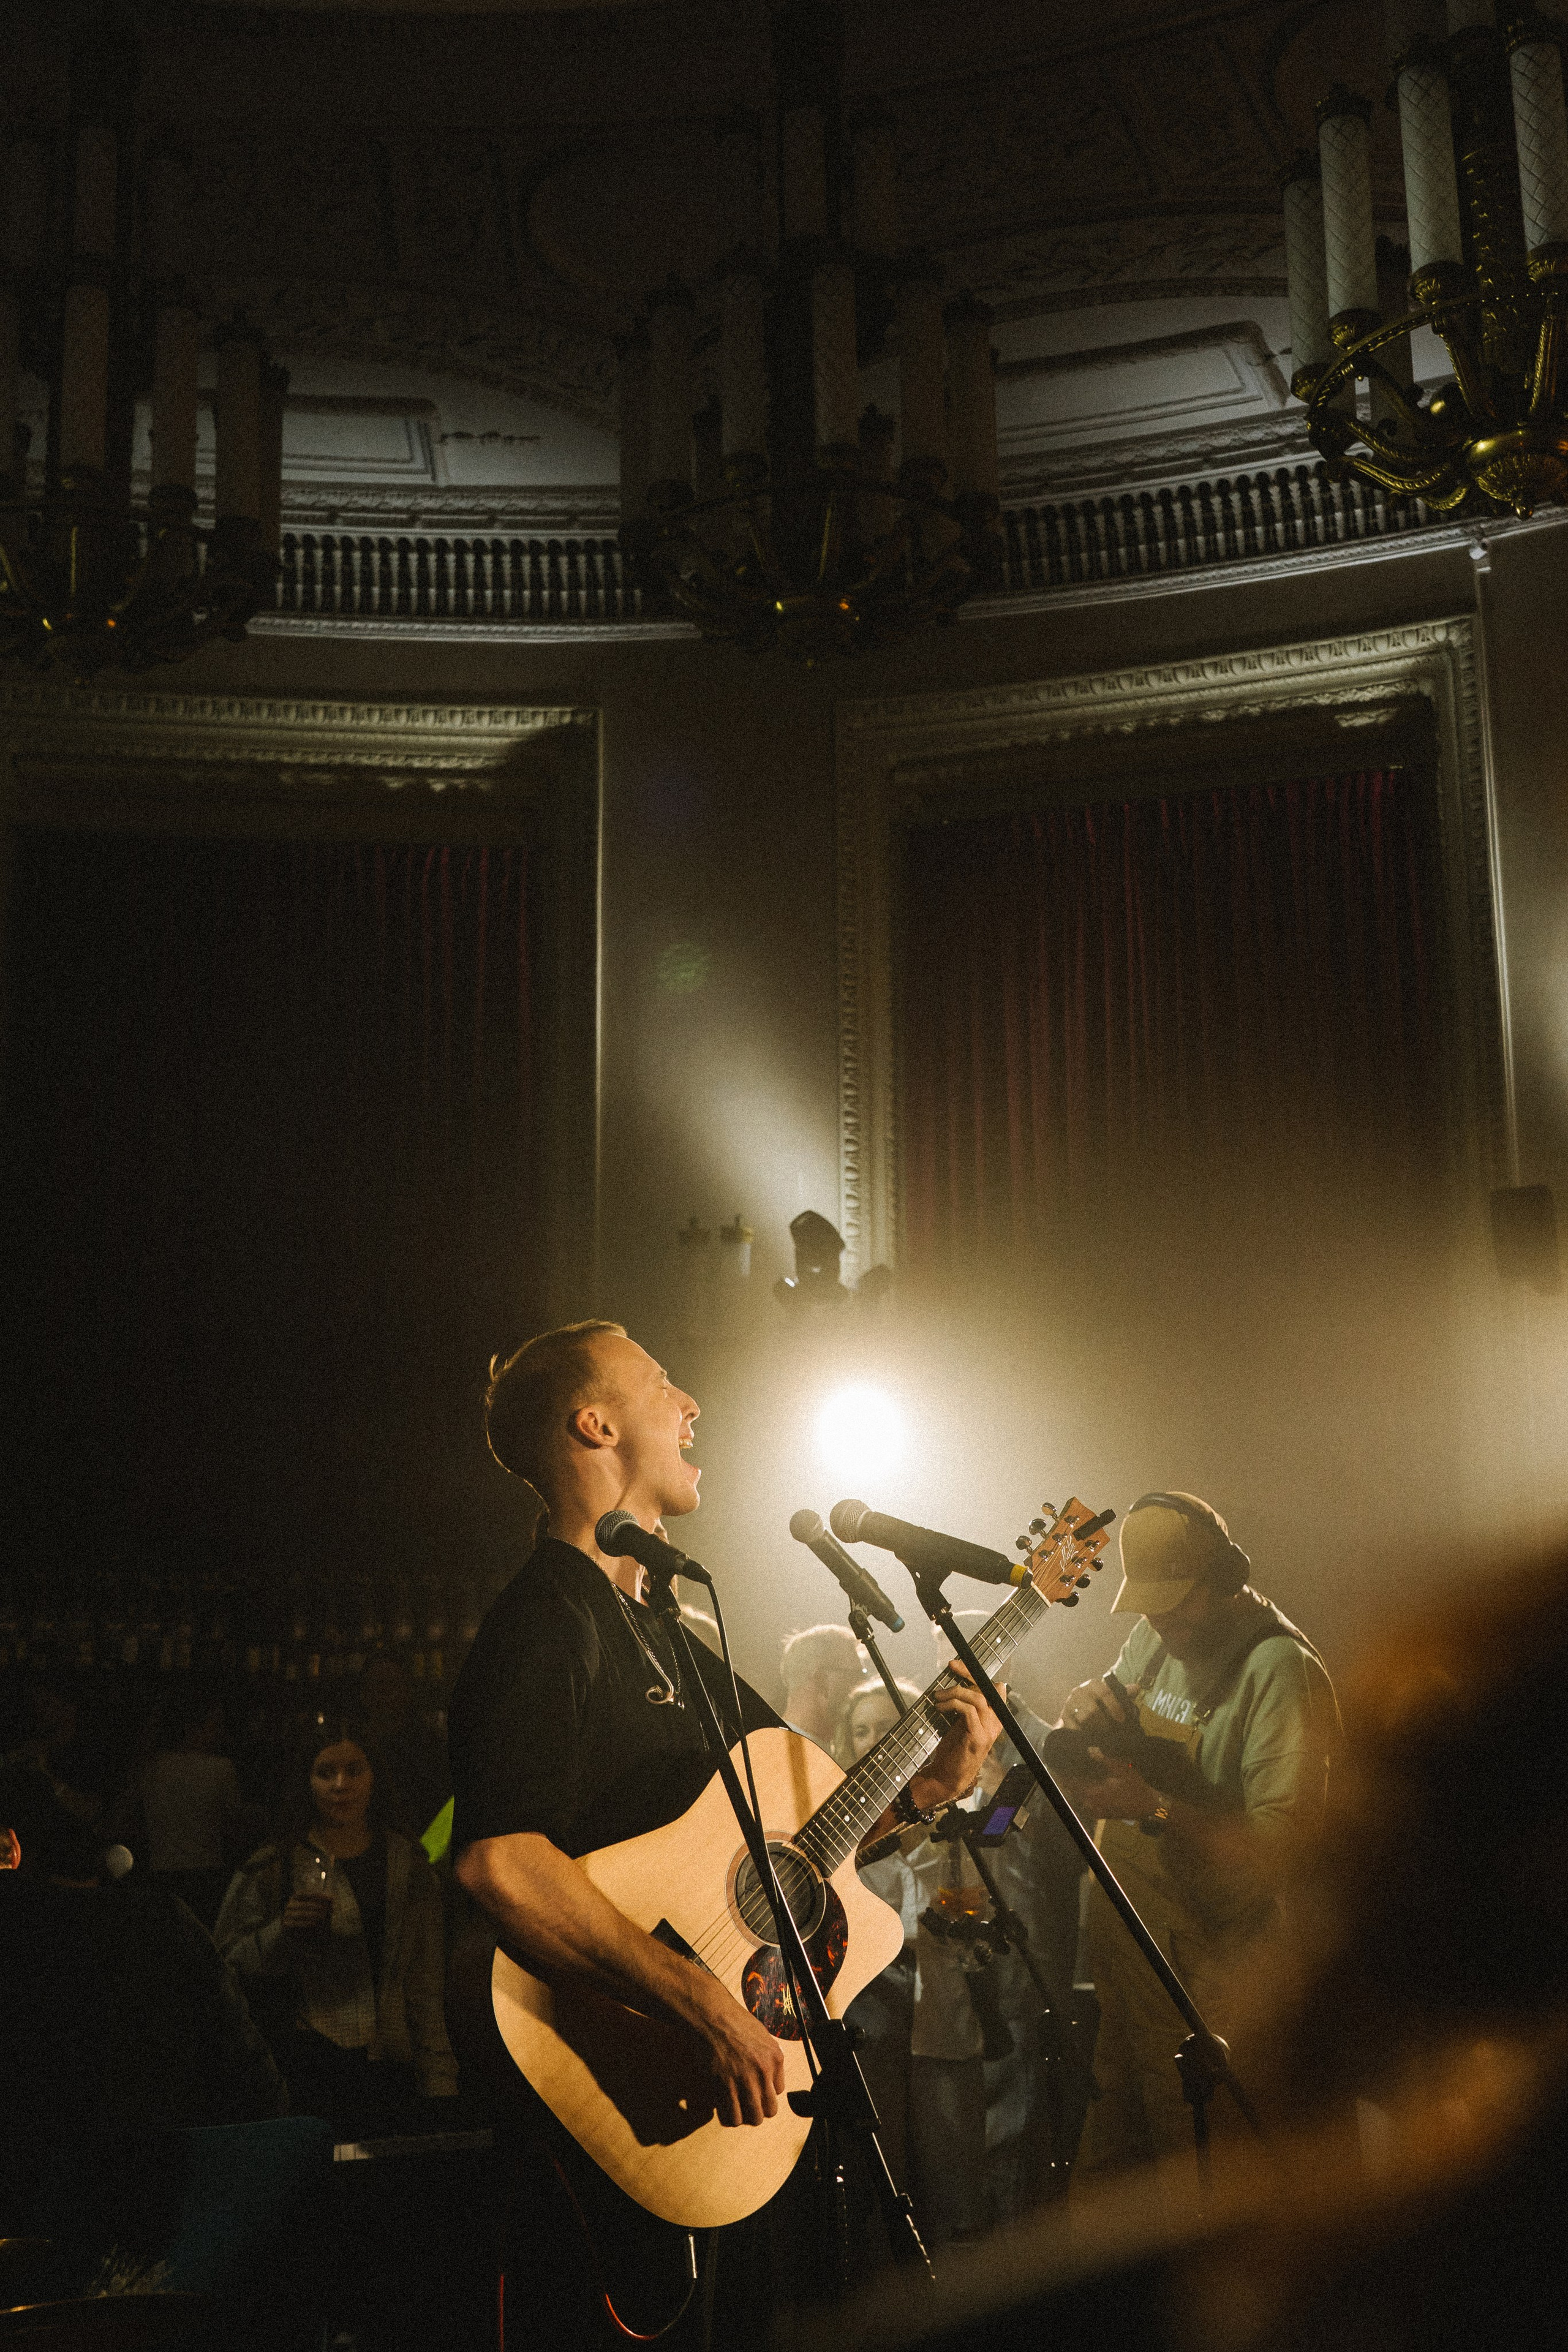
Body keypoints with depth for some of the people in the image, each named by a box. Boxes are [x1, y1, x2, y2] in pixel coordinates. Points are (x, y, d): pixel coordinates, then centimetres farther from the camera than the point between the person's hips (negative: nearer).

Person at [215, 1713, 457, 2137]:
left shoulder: (408, 1863, 13)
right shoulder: (274, 1867, 3)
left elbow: (426, 1984, 14)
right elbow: (231, 1964, 4)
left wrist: (438, 2079, 9)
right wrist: (282, 1930, -14)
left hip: (391, 2061, 3)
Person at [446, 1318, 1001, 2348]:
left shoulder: (666, 1635, 17)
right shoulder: (549, 1623, -15)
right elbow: (498, 1860, -31)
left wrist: (927, 1785, 4)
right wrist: (703, 2006, -31)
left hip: (725, 2105, 10)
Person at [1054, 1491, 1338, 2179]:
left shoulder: (1282, 1669, -17)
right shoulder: (1152, 1639, 8)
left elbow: (1279, 1842, -23)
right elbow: (1079, 1792, 16)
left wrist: (1151, 1807, -31)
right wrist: (1083, 1712, -6)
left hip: (1204, 1973, -7)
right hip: (1118, 1934, 7)